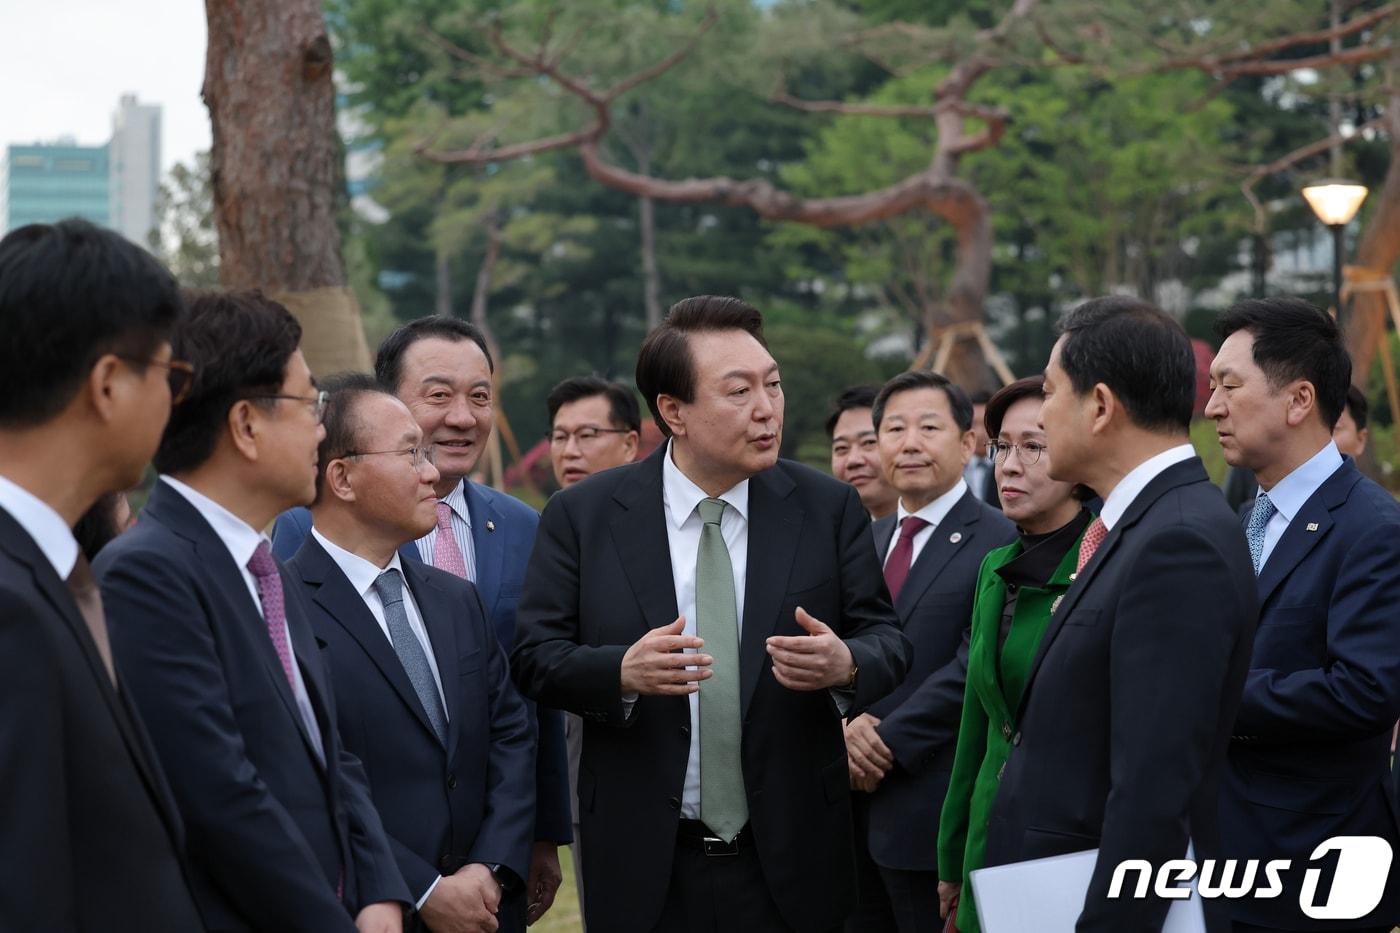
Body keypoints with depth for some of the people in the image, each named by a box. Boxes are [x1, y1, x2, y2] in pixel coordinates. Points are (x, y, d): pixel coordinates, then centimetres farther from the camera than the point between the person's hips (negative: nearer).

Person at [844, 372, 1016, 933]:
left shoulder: (999, 544, -9)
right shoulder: (867, 541, 16)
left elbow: (974, 668, -16)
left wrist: (888, 743, -15)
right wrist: (846, 724, -7)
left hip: (933, 809, -7)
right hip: (853, 802, 7)